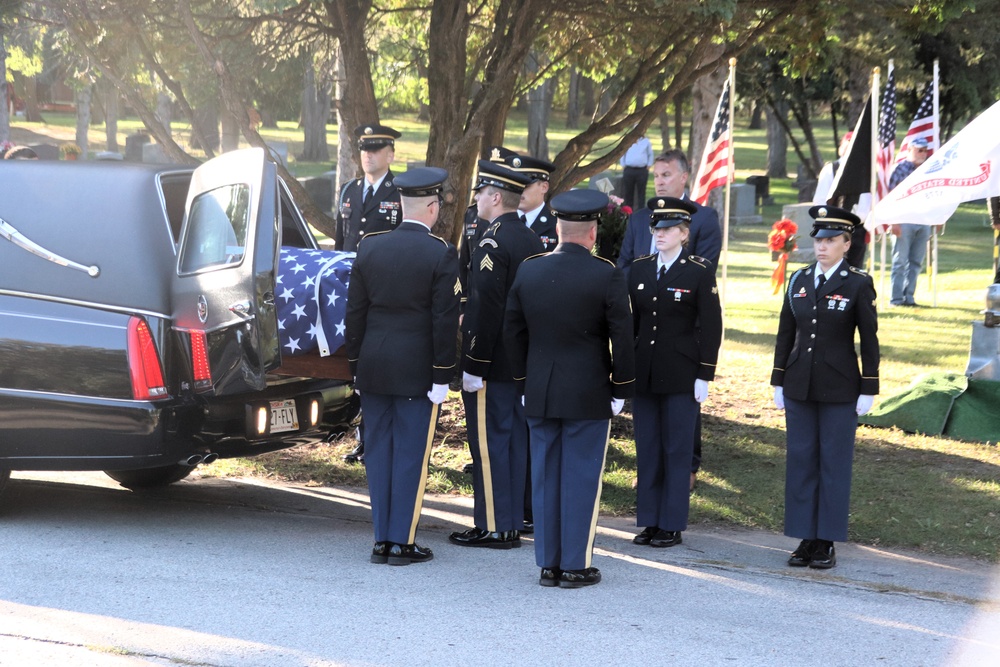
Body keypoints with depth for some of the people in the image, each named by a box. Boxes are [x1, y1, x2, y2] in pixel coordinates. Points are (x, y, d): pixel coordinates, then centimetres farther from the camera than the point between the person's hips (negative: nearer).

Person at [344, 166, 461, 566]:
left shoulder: (369, 247, 3)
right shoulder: (441, 255, -10)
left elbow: (355, 312, 6)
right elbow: (444, 320, -11)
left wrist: (355, 365, 14)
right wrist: (442, 375, -6)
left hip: (373, 367, 4)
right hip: (416, 372, -4)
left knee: (379, 449, 10)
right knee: (410, 453, 1)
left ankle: (382, 539, 12)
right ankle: (402, 542, 2)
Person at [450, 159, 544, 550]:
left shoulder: (493, 244, -18)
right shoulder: (532, 241, 11)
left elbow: (485, 310, -22)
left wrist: (473, 367, -19)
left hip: (491, 365, -9)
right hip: (523, 364, 9)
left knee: (489, 444, -3)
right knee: (515, 440, 12)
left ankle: (493, 528, 0)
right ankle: (513, 523, 18)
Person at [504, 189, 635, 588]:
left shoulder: (528, 271, 2)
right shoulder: (606, 276, -11)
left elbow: (513, 333, 8)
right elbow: (622, 339, -9)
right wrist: (621, 389, 2)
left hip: (540, 394, 4)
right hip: (589, 396, -4)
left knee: (545, 477, 9)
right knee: (581, 477, 2)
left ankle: (548, 563, 13)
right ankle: (576, 566, 5)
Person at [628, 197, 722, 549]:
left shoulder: (700, 273, -4)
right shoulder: (639, 270, 8)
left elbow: (710, 327, -5)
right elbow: (630, 321, 11)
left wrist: (704, 376, -9)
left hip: (680, 375, -4)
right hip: (643, 372, 4)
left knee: (677, 449, 1)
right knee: (647, 449, 8)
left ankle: (672, 525, 7)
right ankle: (649, 521, 15)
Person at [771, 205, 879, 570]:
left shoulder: (858, 284, -4)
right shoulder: (799, 280, 8)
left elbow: (869, 340, -3)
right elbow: (786, 333, 11)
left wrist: (868, 390, -6)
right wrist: (778, 382, 9)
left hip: (839, 389, -4)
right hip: (800, 386, 4)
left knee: (834, 462, 1)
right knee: (800, 460, 5)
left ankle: (827, 542, 7)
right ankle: (805, 539, 12)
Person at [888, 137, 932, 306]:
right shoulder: (901, 169, -5)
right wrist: (894, 222, -13)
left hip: (923, 222, 5)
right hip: (904, 221, -5)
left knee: (916, 262, 7)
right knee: (900, 261, 0)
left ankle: (909, 297, 13)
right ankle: (896, 298, 5)